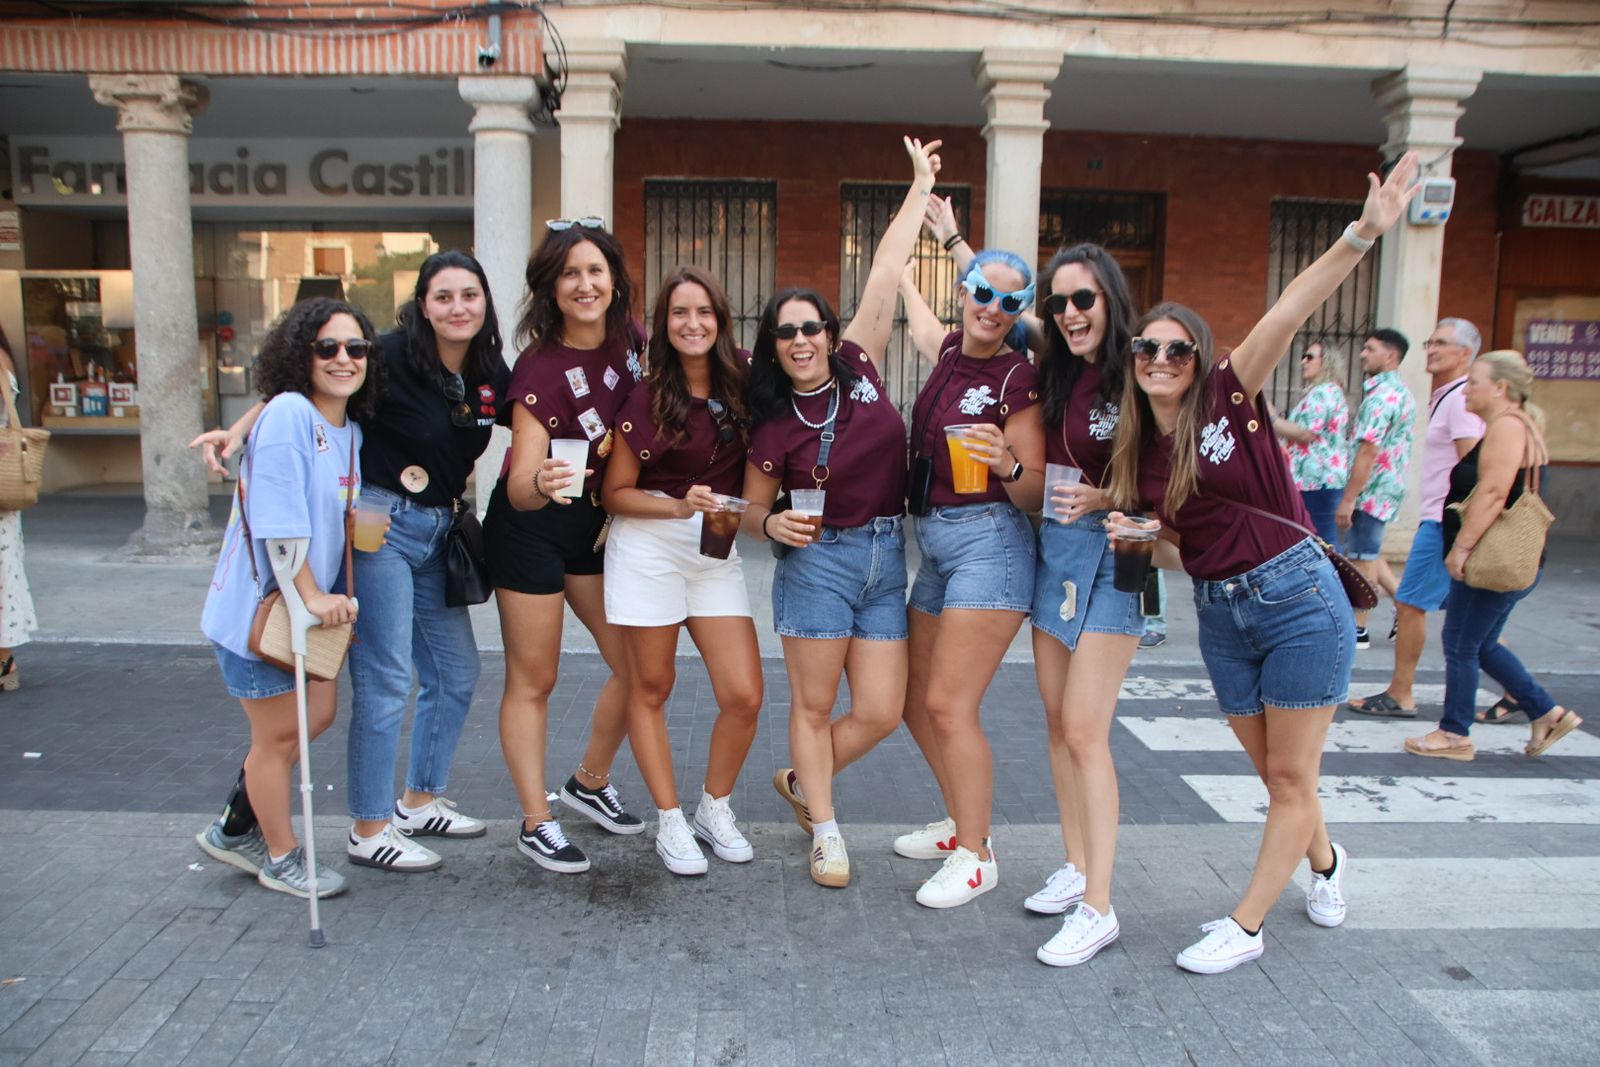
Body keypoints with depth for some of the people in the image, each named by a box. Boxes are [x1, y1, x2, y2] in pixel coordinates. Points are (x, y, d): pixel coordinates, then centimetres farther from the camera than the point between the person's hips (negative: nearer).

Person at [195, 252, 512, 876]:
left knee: (456, 670, 12)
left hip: (438, 531, 7)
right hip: (380, 524, -7)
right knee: (386, 677, -5)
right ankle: (369, 831, 9)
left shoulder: (491, 376, 3)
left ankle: (420, 800, 30)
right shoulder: (392, 357, -13)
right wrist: (239, 429, -21)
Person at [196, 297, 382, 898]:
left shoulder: (351, 430, 7)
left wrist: (337, 594, 10)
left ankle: (235, 830, 38)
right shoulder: (288, 412, -19)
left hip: (313, 603, 9)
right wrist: (312, 595, -23)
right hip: (259, 607, -9)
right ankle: (281, 860, 26)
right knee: (280, 735, 5)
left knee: (317, 716, 18)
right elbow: (277, 520, -25)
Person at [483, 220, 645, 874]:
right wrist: (540, 484, -49)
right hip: (530, 529, -6)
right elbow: (519, 488, -29)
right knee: (534, 680, 2)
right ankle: (536, 824, 15)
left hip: (594, 524, 6)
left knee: (638, 665, 8)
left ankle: (589, 784, 29)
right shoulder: (541, 368, -22)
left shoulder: (629, 339, -5)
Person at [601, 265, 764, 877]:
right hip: (649, 547, -3)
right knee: (651, 688, 6)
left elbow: (752, 468, 18)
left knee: (744, 697, -2)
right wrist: (678, 505, -17)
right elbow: (615, 494, -3)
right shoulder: (646, 398, -5)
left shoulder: (740, 383, 4)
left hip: (718, 551, 3)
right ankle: (670, 821, 21)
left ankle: (714, 809, 21)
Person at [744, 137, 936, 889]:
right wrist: (772, 524, -17)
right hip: (818, 563, -3)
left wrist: (921, 186, 5)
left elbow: (885, 274, 2)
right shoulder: (771, 427, -4)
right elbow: (752, 511, 6)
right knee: (814, 703, 4)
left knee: (880, 712, 3)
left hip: (886, 559, 3)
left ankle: (801, 781, 29)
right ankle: (826, 833, 21)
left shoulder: (859, 364, 0)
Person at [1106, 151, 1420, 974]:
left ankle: (1244, 927, 16)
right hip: (1220, 617, 5)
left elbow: (1288, 314, -25)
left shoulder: (1232, 398, -10)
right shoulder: (1138, 450, 4)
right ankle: (1325, 867, 46)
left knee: (1291, 776, 3)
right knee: (1275, 775, 17)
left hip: (1298, 598, -5)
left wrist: (1362, 235, -37)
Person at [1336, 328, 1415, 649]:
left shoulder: (1381, 396, -18)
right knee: (1368, 552, 20)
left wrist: (1348, 499, -21)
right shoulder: (1402, 393, 14)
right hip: (1389, 485, 9)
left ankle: (1358, 630, 8)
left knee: (1362, 557, -1)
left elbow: (1368, 451, -23)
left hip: (1372, 488, -9)